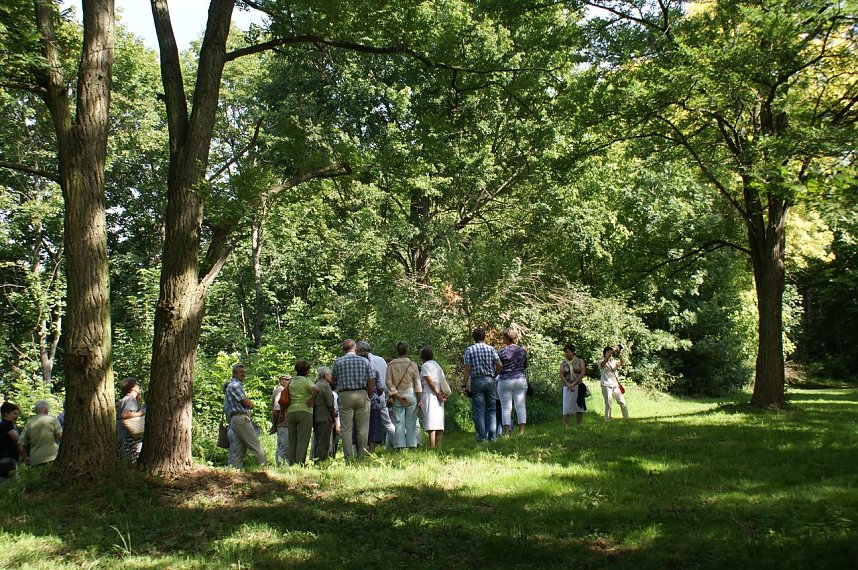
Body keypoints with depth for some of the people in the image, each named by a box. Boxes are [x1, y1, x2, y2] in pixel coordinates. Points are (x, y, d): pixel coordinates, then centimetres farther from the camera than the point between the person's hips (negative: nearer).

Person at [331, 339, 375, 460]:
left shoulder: (338, 362, 2)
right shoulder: (364, 361, 3)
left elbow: (334, 378, 12)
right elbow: (371, 381, 2)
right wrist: (369, 397, 11)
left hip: (345, 395, 0)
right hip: (362, 394, 0)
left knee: (346, 428, 3)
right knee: (362, 428, 5)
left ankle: (348, 457, 1)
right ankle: (361, 456, 5)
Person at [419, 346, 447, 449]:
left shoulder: (425, 366, -3)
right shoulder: (437, 365, 20)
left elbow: (430, 382, -12)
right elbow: (445, 380, 13)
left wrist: (437, 394, -9)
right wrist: (441, 393, 2)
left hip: (430, 394, -7)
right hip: (439, 395, 7)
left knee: (431, 422, -12)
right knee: (439, 422, 6)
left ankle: (432, 447, -18)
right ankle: (438, 447, 3)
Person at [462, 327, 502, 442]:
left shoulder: (470, 350, -2)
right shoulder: (491, 349, 4)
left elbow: (467, 369, -7)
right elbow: (500, 365, -2)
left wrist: (464, 385, -4)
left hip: (476, 381, -2)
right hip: (490, 380, 2)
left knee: (479, 410, 2)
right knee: (491, 409, 9)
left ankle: (482, 436, 0)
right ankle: (493, 436, 5)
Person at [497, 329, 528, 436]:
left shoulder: (501, 352, -9)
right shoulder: (522, 351, 4)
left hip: (505, 381, -3)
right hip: (520, 380, 3)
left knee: (506, 407, 1)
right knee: (521, 406, 6)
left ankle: (506, 432, 0)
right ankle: (521, 431, 5)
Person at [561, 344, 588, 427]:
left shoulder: (580, 361, 5)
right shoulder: (563, 364, 8)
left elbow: (583, 373, -4)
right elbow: (561, 375, -1)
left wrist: (574, 383, -13)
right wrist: (568, 385, -17)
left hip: (578, 387, 0)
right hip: (567, 388, 0)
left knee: (579, 407, 1)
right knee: (567, 408, -7)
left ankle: (578, 425, 10)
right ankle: (566, 426, -9)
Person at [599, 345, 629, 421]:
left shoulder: (614, 361, 10)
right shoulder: (602, 363, -3)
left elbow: (620, 363, -12)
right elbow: (604, 362, -28)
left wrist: (620, 355, -33)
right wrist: (612, 351, -40)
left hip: (615, 385, 5)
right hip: (606, 386, -5)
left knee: (622, 402, 2)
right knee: (608, 404, -4)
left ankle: (626, 418, 10)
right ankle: (607, 421, 2)